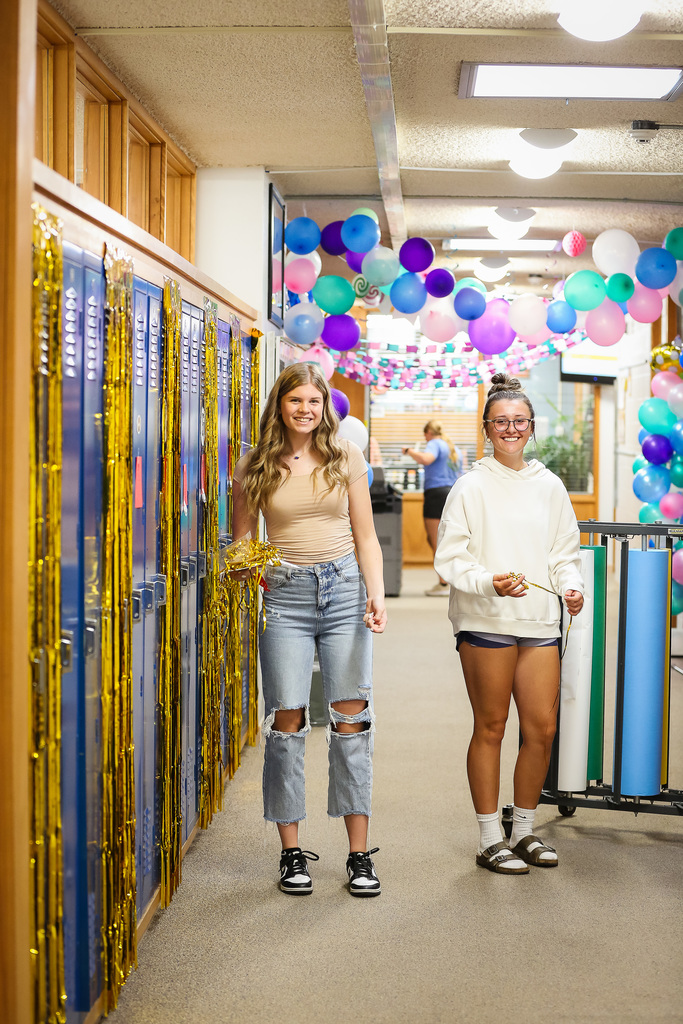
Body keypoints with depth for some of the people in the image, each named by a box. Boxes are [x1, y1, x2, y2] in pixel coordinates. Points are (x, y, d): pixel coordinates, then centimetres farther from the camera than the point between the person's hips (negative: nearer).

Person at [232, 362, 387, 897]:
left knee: (352, 717, -2)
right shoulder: (254, 468, 5)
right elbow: (241, 541, 12)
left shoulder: (347, 457, 7)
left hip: (344, 588, 0)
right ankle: (292, 852, 9)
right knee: (288, 718, -2)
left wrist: (376, 593, -5)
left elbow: (366, 536, 8)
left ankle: (360, 854, 5)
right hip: (284, 594, 0)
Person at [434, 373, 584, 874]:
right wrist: (489, 583, -20)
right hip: (485, 620, -4)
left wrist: (571, 585, -1)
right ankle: (490, 839, 14)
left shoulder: (550, 486, 11)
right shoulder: (472, 486, -2)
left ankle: (525, 829, 22)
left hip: (539, 621, 4)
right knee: (491, 728, 3)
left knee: (543, 728, 4)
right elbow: (450, 557, -4)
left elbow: (564, 552, 17)